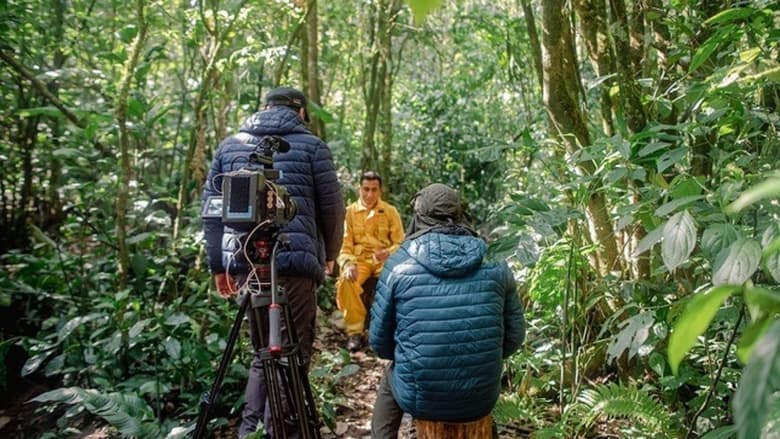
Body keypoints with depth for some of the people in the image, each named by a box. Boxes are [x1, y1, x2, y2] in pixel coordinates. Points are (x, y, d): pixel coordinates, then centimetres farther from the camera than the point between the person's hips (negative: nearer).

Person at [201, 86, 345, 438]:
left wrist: (219, 265, 18)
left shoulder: (230, 145, 15)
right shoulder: (311, 146, 4)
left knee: (263, 350, 18)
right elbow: (332, 207, 4)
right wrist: (329, 254, 19)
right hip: (294, 261, -4)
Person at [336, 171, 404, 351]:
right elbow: (344, 244, 0)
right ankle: (355, 331, -20)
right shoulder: (350, 211, 5)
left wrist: (388, 253, -20)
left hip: (385, 260, 0)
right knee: (347, 280, -33)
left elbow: (400, 244, 4)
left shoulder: (390, 211, 6)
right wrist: (348, 264, -21)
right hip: (359, 258, 0)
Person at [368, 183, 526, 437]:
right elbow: (515, 336, 3)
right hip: (482, 400, 2)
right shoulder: (495, 264, -5)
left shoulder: (399, 264, -10)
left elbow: (379, 340, -2)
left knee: (390, 376, 32)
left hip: (420, 399, -2)